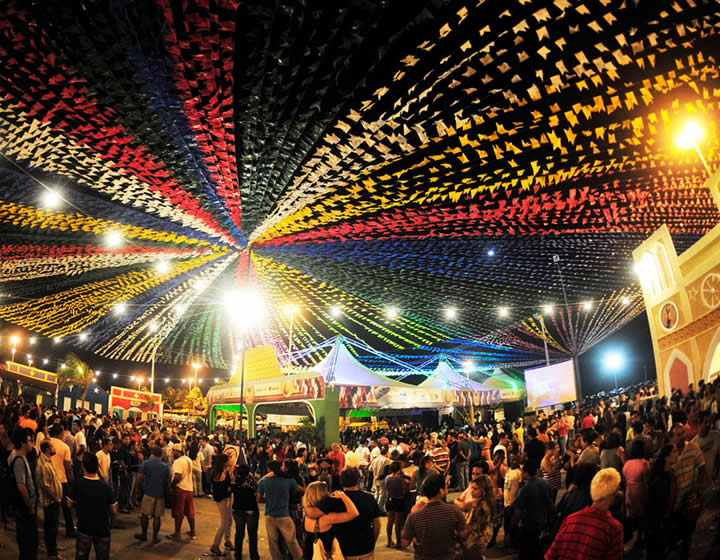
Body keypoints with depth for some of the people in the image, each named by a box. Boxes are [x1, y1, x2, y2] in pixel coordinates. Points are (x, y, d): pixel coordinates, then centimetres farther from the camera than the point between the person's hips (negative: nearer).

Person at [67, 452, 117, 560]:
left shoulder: (77, 484, -19)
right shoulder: (106, 486, -20)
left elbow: (70, 503, -3)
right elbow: (114, 510, -12)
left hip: (84, 528, 1)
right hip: (102, 529, -1)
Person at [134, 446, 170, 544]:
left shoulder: (146, 463, -4)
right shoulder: (166, 466, 3)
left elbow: (140, 478, -7)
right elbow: (168, 481, 9)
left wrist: (137, 489, 7)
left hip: (149, 493, -2)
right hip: (161, 494, 2)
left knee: (144, 514, 14)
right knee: (157, 516, 7)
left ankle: (144, 534, 24)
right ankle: (155, 537, 12)